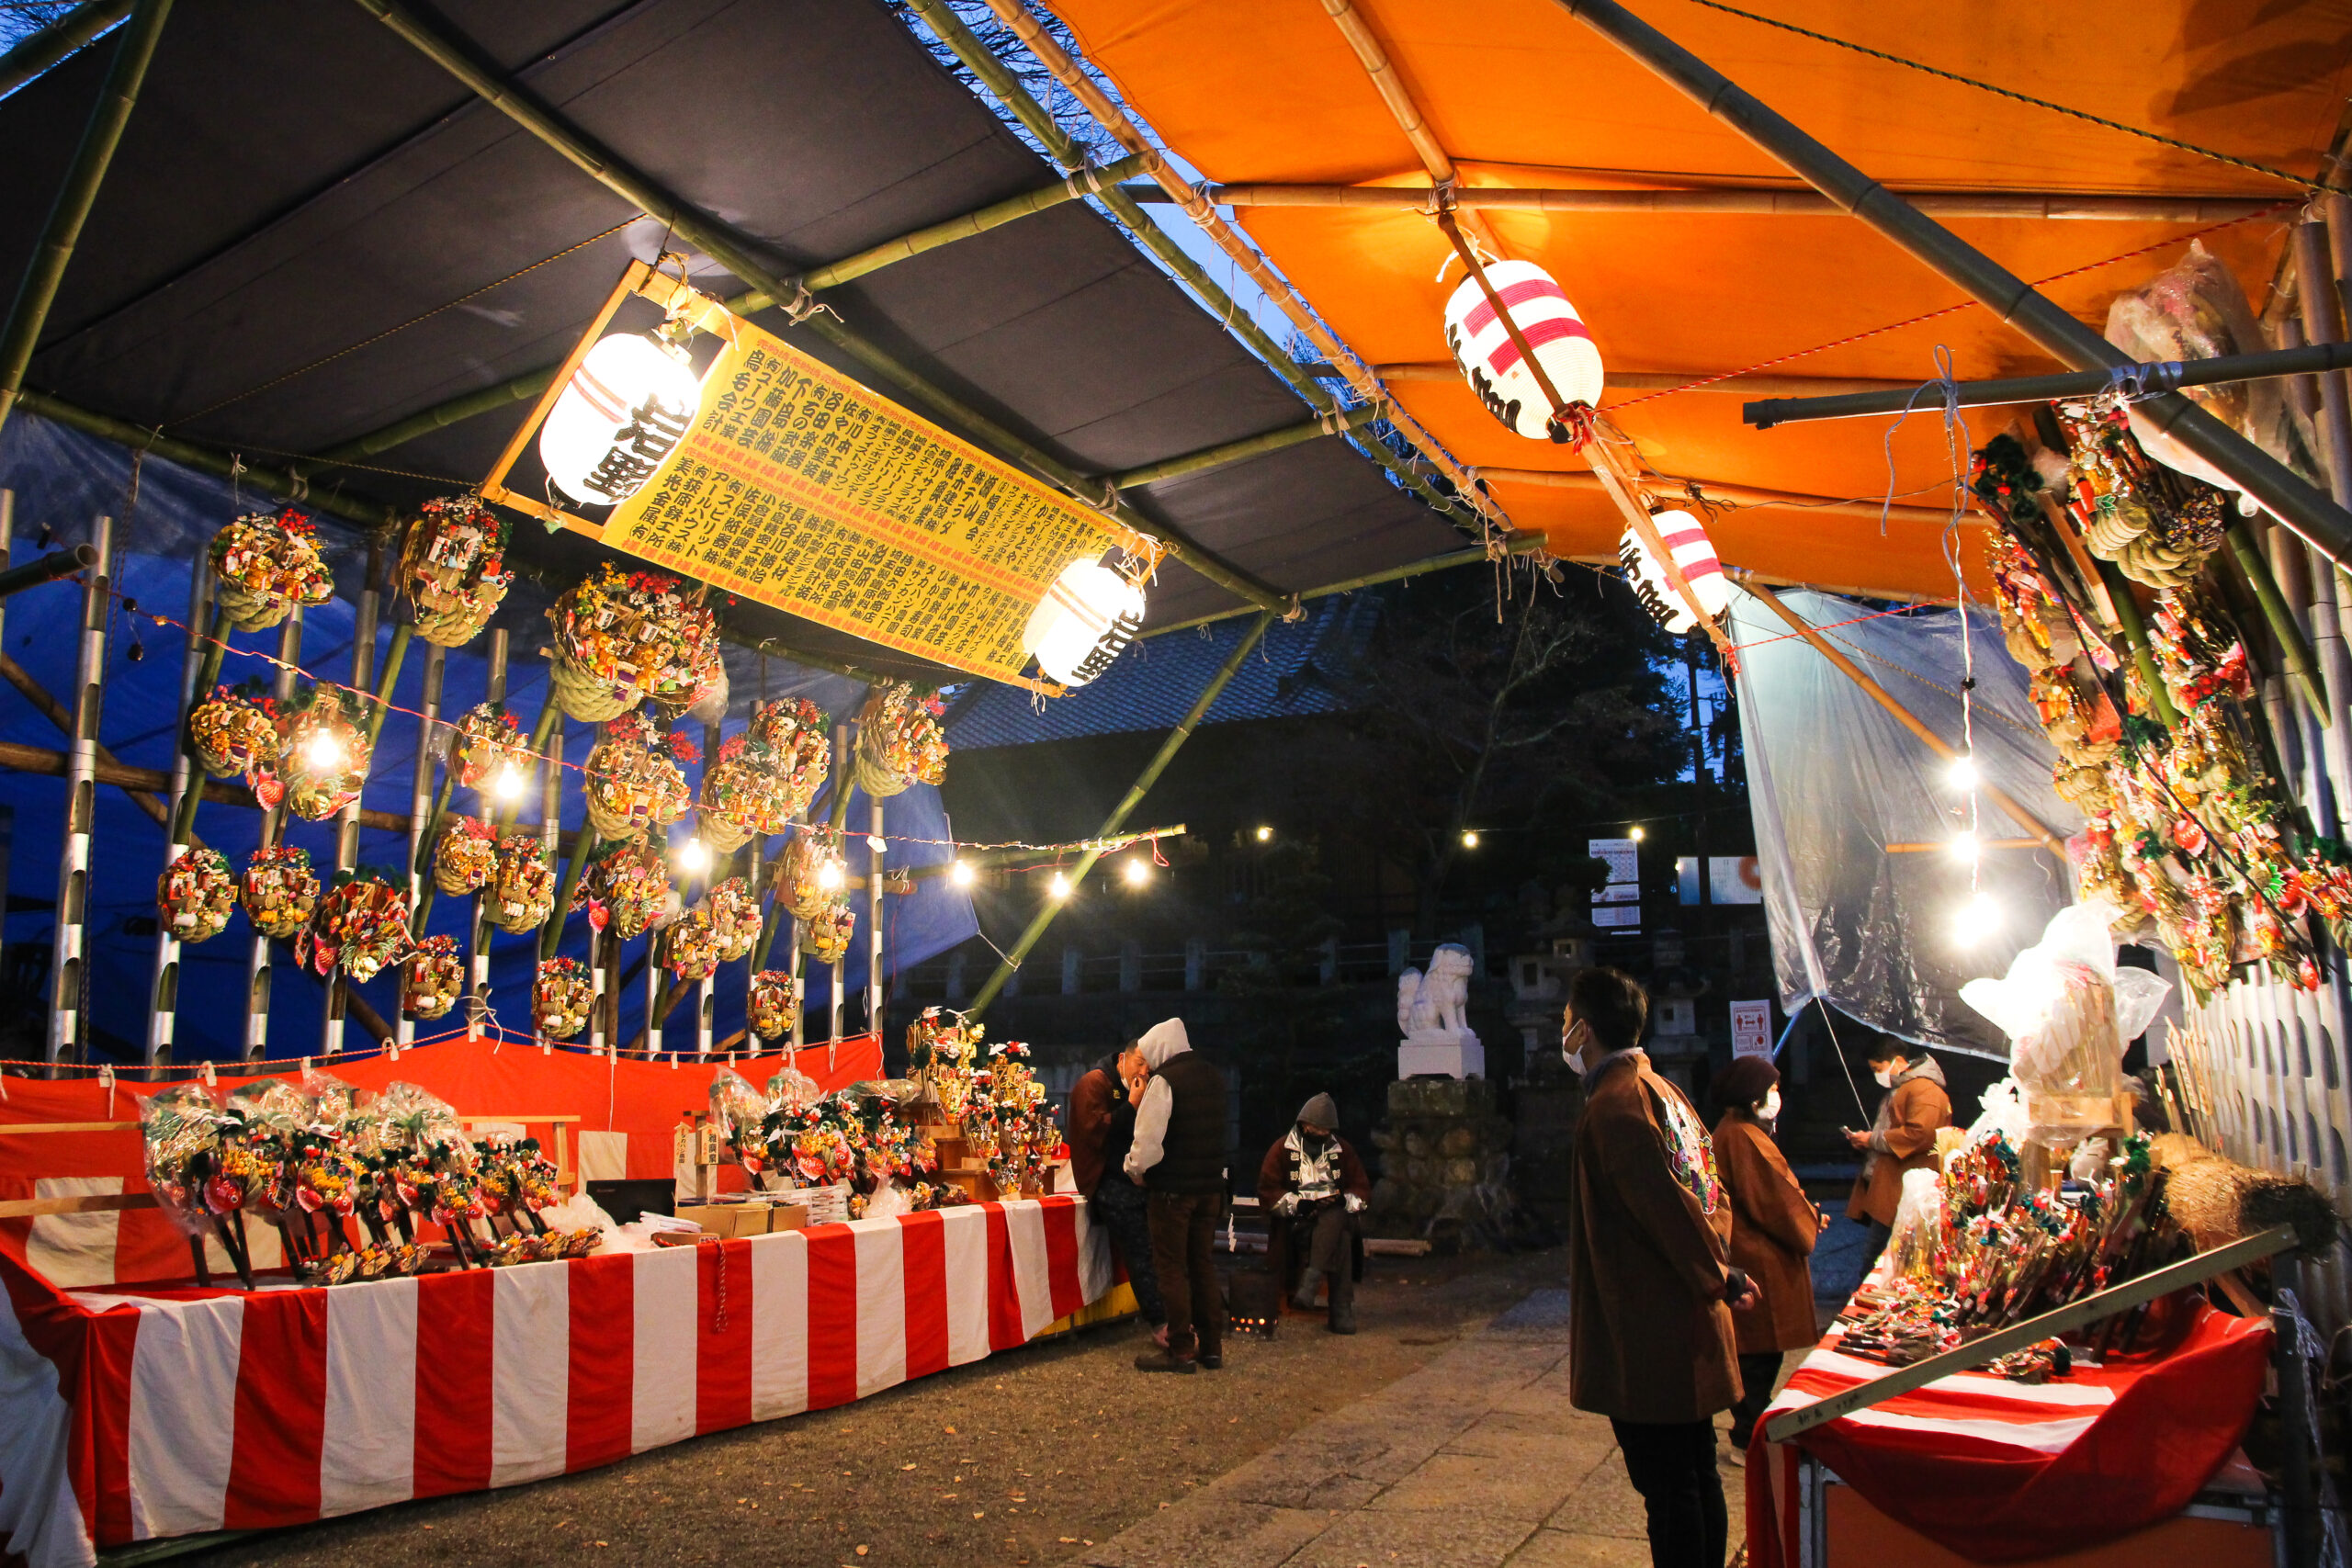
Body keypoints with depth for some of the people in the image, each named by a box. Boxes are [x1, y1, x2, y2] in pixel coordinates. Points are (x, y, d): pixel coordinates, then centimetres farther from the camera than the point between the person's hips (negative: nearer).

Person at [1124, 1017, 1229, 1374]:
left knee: (1171, 1268, 2)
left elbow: (1149, 1140, -19)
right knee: (1202, 1264, 15)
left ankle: (1181, 1350, 5)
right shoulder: (1212, 1075, 11)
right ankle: (1211, 1347, 19)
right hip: (1211, 1185, 8)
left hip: (1173, 1188, -7)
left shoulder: (1164, 1080, -15)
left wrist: (1134, 1169, -2)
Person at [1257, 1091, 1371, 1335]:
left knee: (1336, 1219, -37)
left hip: (1335, 1218, 2)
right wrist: (1297, 1204, -16)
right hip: (1295, 1224, -2)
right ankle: (1342, 1312, -33)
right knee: (1340, 1240, -33)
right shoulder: (1282, 1149, 6)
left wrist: (1344, 1200, -11)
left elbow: (1363, 1191, 13)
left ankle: (1309, 1283, -41)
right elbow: (1267, 1192, 0)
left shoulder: (1343, 1150, 14)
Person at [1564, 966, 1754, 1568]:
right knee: (1697, 1478, 19)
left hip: (1649, 1337, -10)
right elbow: (1712, 1192, 14)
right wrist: (1718, 1269, 8)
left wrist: (1717, 1278, -12)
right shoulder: (1662, 1089, 11)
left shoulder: (1614, 1106, -19)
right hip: (1689, 1331, 10)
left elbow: (1668, 1205, -23)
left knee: (1667, 1490, 0)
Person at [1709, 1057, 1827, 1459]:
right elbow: (1775, 1200, -19)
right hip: (1759, 1261, -10)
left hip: (1751, 1256, 10)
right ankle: (1749, 1440, 9)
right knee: (1761, 1352, 0)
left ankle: (1751, 1430, 27)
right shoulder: (1744, 1139, -21)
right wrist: (1811, 1219, -1)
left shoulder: (1732, 1132, 12)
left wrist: (1806, 1214, 9)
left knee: (1758, 1351, 18)